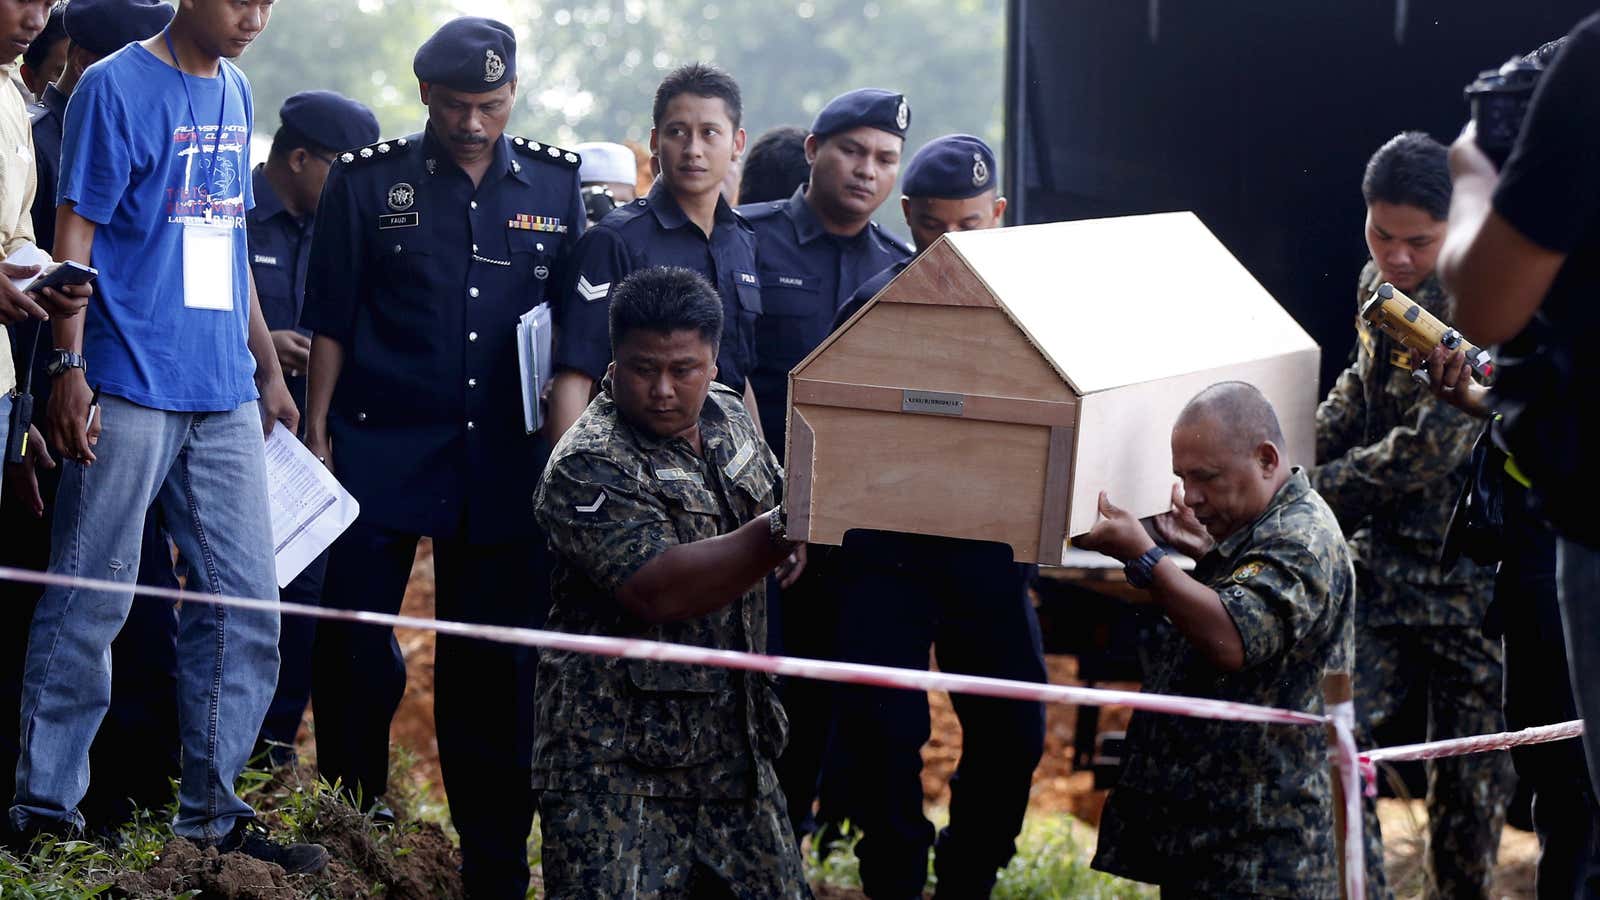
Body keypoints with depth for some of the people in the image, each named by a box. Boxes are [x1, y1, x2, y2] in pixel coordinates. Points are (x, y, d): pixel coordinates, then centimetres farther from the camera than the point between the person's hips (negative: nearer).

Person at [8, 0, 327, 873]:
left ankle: (211, 811, 14)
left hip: (224, 391, 7)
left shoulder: (235, 93, 15)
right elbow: (75, 232, -9)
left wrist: (267, 367, 22)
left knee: (244, 599, 6)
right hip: (130, 385, -7)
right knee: (91, 602, -3)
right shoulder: (116, 88, -6)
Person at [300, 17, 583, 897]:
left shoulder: (557, 186, 8)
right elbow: (329, 319, 4)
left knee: (495, 660, 4)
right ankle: (353, 817, 16)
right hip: (381, 450, -1)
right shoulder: (368, 181, 2)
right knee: (353, 640, -3)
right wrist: (317, 432, -1)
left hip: (503, 460, 1)